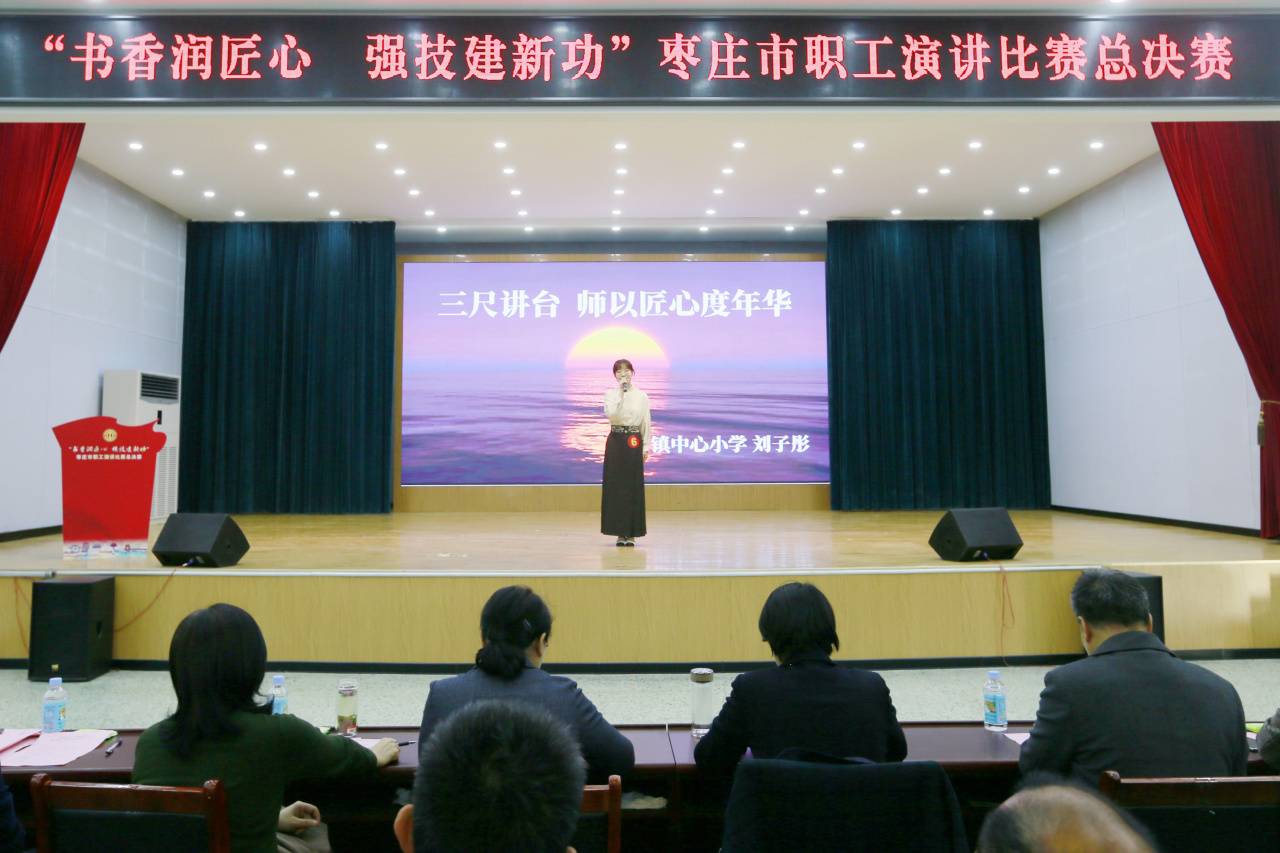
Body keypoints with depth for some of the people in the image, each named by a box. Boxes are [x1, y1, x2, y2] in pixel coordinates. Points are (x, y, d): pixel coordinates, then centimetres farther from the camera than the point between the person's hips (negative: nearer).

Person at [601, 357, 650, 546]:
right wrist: (621, 394, -16)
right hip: (616, 441, 0)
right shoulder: (610, 394, 3)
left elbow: (646, 423, 6)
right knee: (615, 485, 0)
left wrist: (646, 447, 2)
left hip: (634, 442, 0)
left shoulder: (641, 396, 4)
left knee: (634, 486, 0)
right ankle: (620, 532, 10)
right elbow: (612, 415, -15)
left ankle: (631, 533, 10)